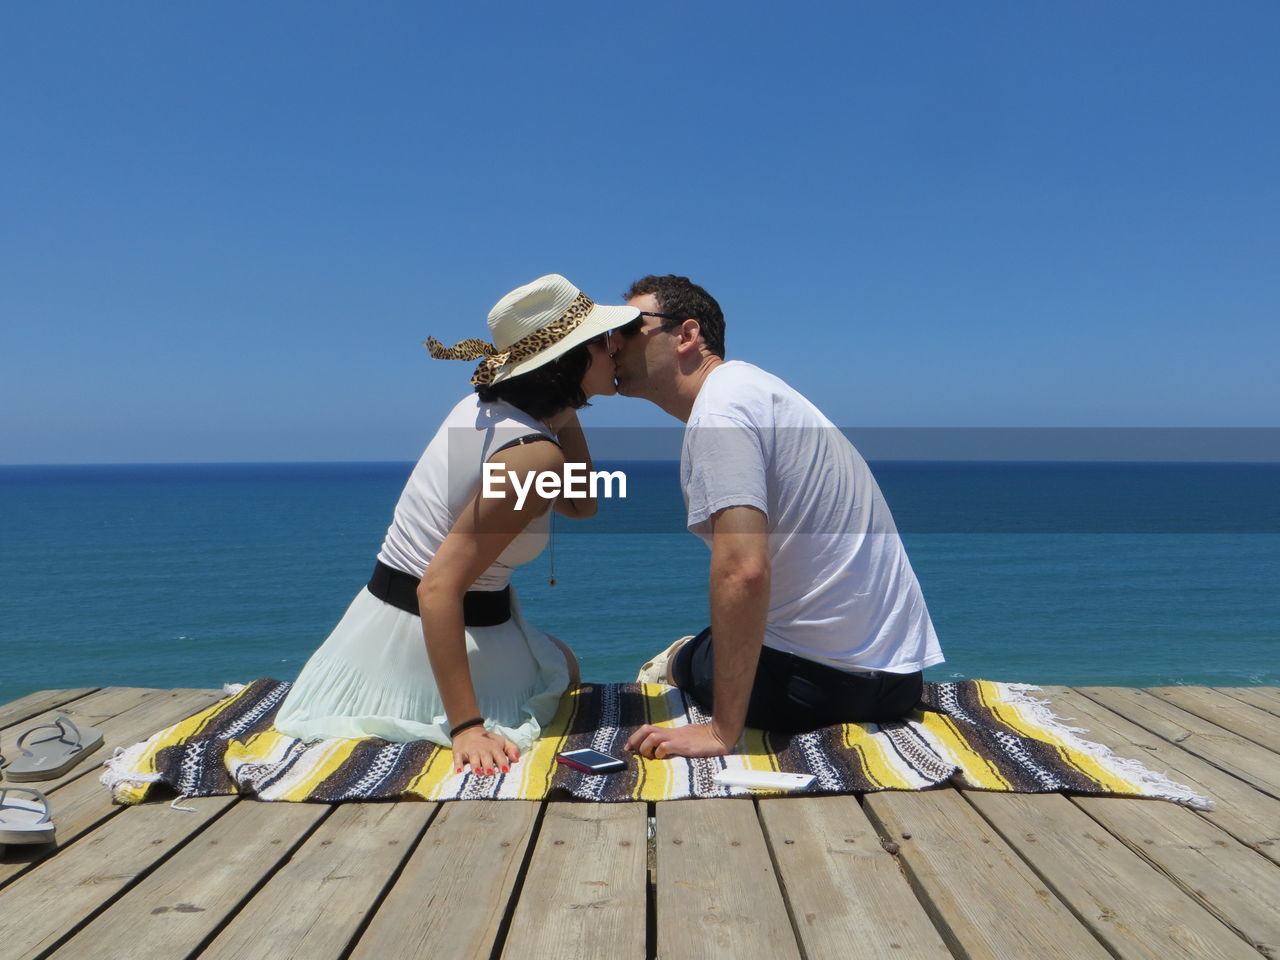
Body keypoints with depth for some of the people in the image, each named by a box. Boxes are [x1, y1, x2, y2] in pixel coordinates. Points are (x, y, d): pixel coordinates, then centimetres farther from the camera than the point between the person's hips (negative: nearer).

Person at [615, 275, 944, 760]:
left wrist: (721, 732, -27)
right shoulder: (746, 380, 12)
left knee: (668, 664, 14)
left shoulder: (718, 408, -19)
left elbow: (744, 571, -30)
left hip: (824, 677, -8)